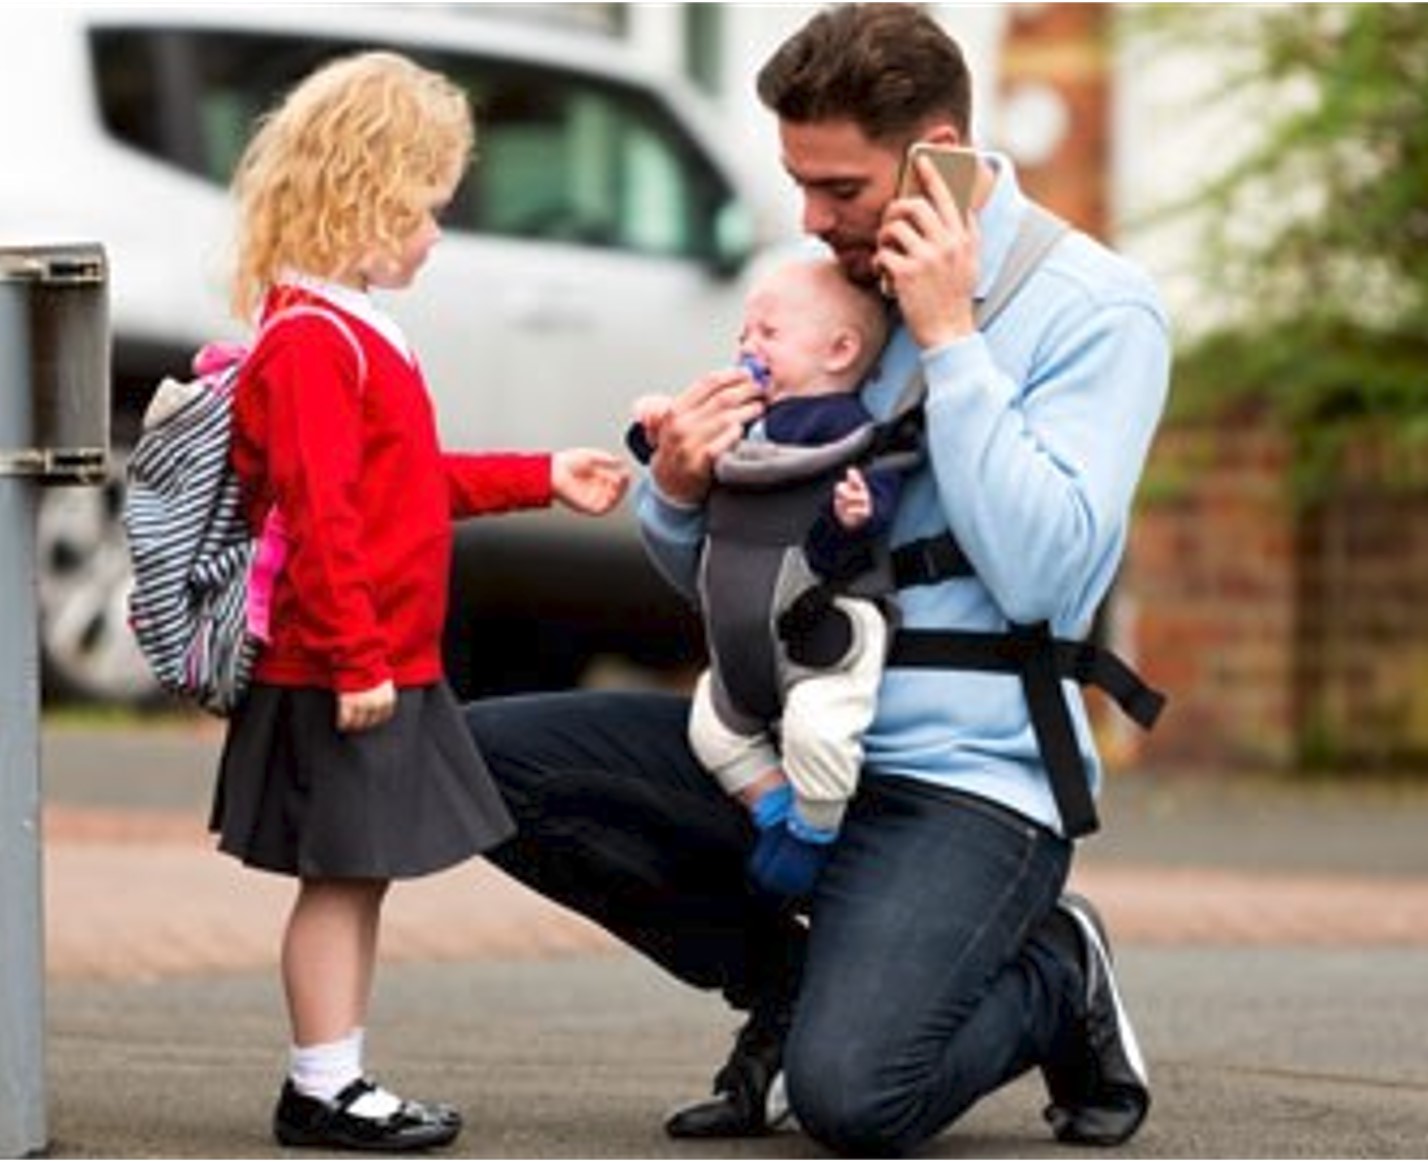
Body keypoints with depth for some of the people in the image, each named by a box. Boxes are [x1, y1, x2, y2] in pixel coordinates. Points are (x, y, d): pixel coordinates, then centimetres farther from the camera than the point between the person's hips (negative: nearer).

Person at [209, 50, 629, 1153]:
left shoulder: (354, 332, 16)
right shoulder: (310, 341, -18)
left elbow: (413, 483, 26)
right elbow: (317, 517, -24)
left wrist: (541, 478, 26)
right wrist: (354, 659, -25)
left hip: (384, 667, 10)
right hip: (343, 676, -10)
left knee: (362, 876, 12)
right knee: (341, 875, -5)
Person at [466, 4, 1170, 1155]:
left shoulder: (1098, 311, -8)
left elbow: (1041, 571, -21)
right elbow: (722, 574, 17)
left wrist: (948, 340, -19)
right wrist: (678, 493, -8)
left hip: (966, 778, -7)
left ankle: (1055, 981, 6)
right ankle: (784, 976, 4)